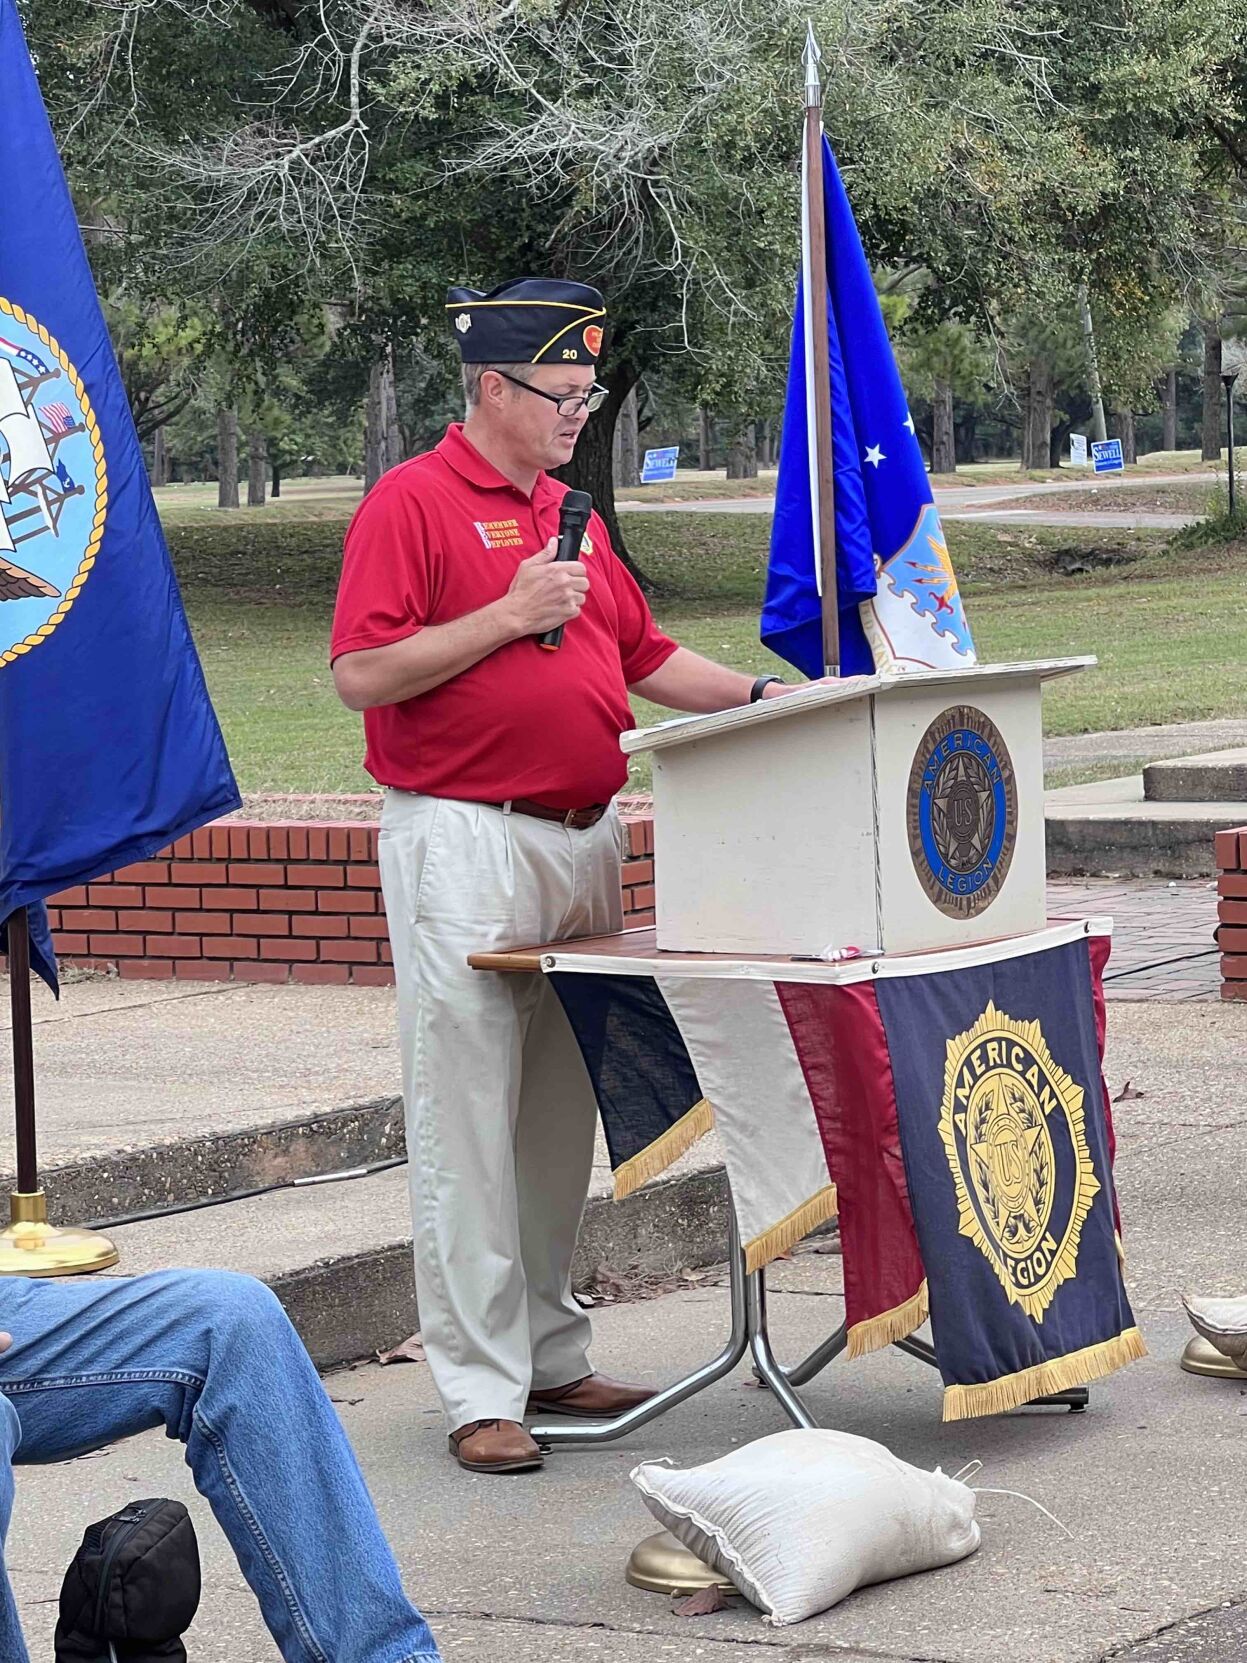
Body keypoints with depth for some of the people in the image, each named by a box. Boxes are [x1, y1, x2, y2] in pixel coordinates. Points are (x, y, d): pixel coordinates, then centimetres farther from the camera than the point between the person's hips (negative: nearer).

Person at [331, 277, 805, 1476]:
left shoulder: (566, 511, 17)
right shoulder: (413, 503, -7)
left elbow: (640, 654, 25)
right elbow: (361, 674, -14)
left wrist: (755, 695, 13)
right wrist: (508, 614, -17)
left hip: (582, 839, 8)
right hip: (463, 843, -8)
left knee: (560, 1118, 12)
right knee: (469, 1122, -5)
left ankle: (551, 1356, 20)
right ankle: (478, 1390, -2)